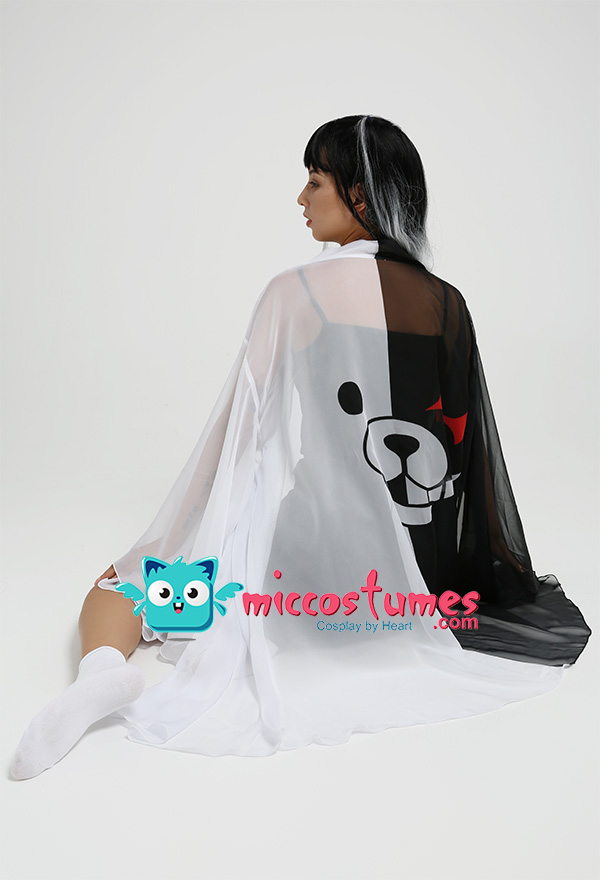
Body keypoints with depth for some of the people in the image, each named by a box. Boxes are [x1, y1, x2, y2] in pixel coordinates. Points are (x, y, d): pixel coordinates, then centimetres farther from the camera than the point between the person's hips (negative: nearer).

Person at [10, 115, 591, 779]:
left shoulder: (296, 292, -14)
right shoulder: (448, 304, 0)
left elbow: (237, 437, -10)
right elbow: (471, 451, 7)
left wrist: (168, 548, 4)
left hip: (304, 570, -5)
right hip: (413, 573, 6)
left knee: (121, 580, 12)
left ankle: (104, 667, -16)